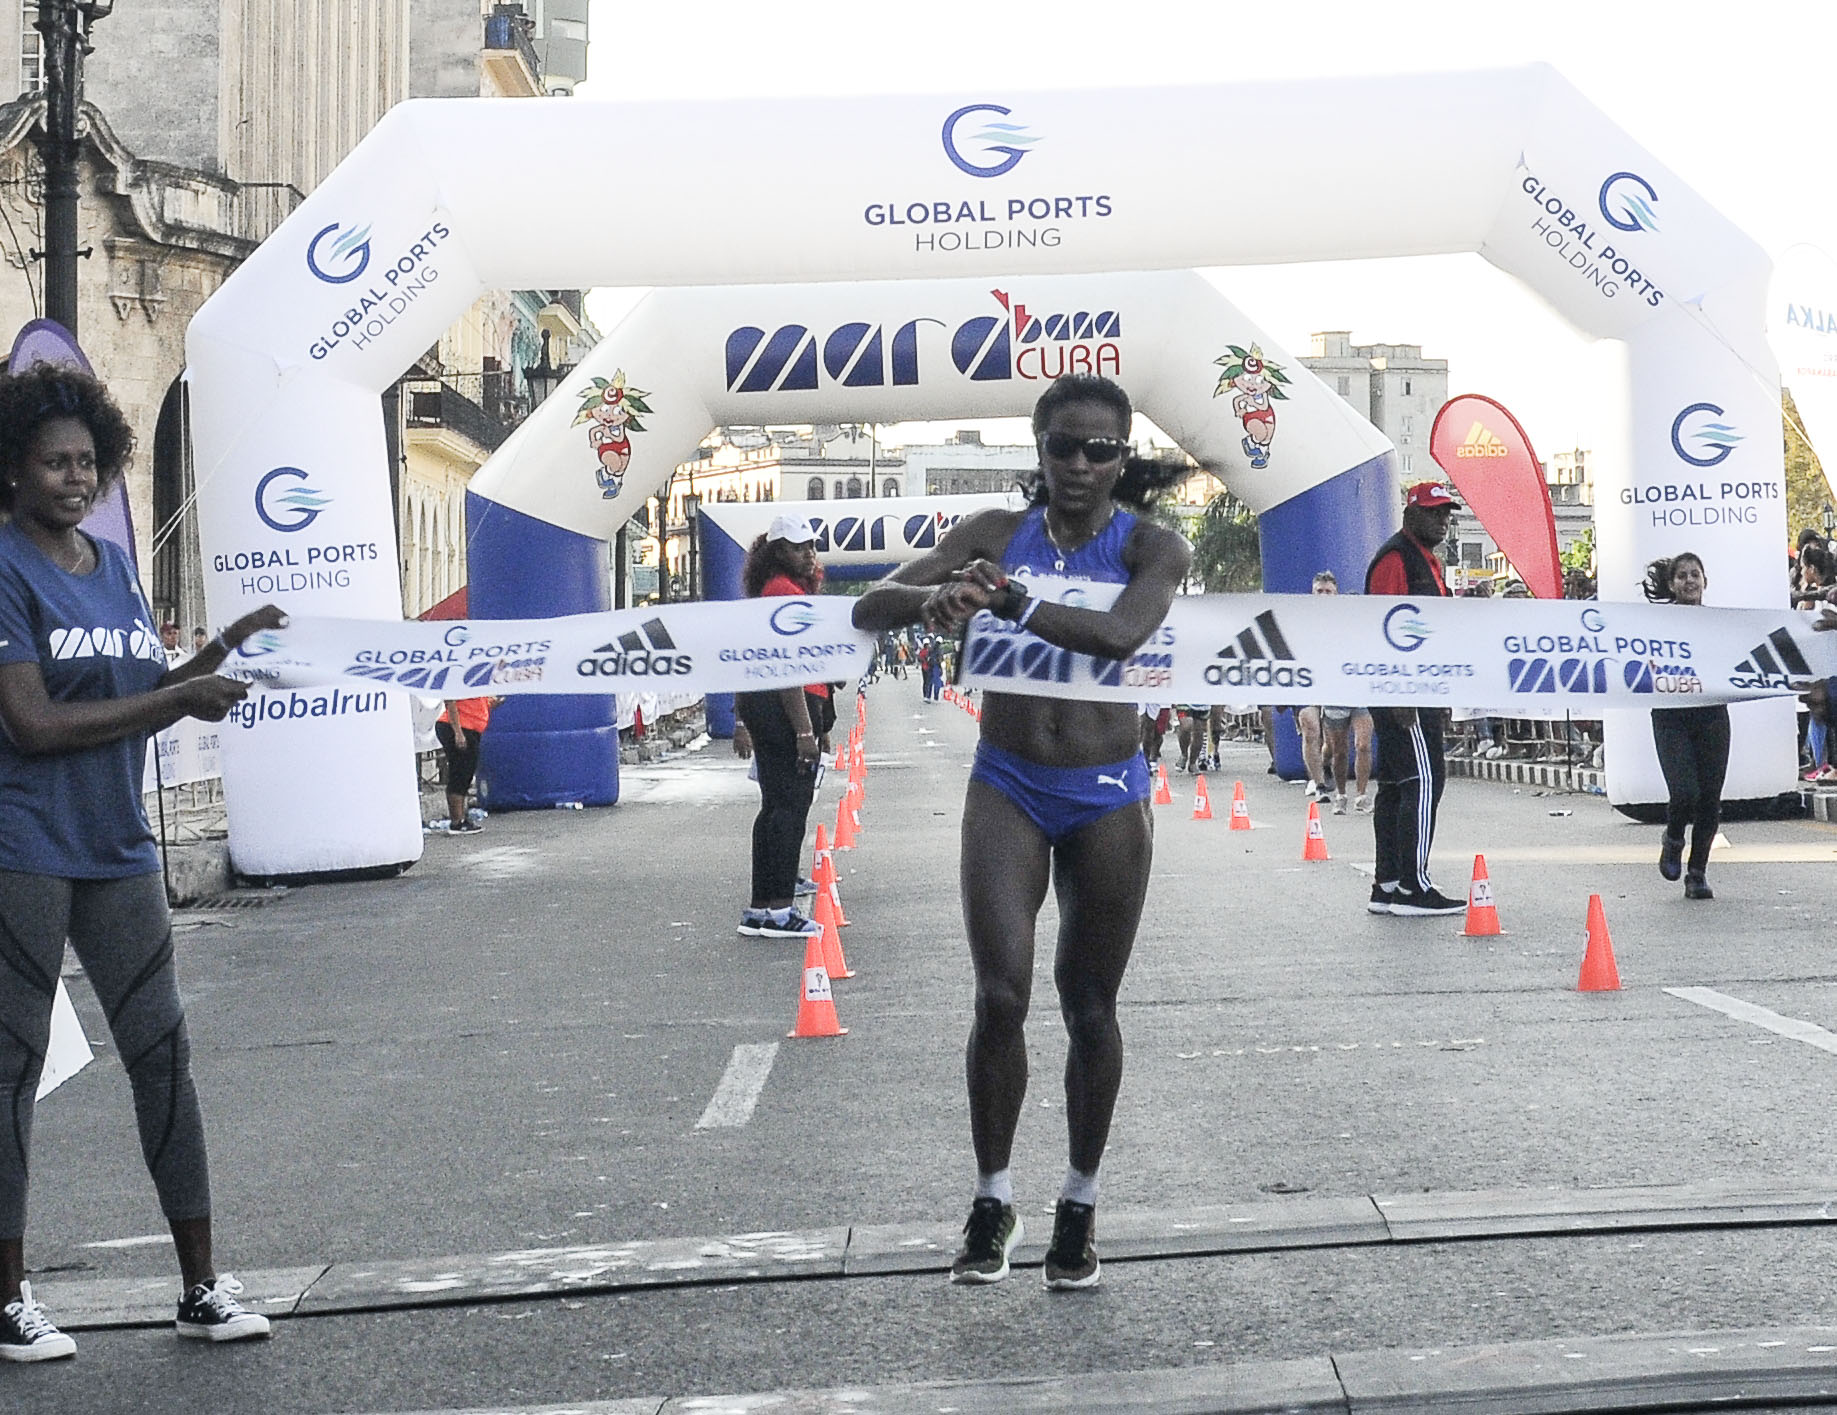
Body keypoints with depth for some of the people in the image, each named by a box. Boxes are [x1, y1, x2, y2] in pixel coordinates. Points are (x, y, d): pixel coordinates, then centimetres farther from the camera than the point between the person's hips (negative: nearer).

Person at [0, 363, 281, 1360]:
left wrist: (221, 652, 4)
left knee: (161, 1054, 6)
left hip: (117, 852, 7)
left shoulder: (114, 564, 14)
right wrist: (178, 702, -14)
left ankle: (202, 1288, 13)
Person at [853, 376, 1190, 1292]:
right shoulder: (997, 535, 1)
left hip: (1106, 795, -1)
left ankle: (1080, 1201, 24)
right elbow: (869, 610, -7)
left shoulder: (1149, 548, -4)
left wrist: (1007, 598, -37)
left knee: (1089, 1008, 8)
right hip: (1007, 787, 1)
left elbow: (1122, 634, -27)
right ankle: (992, 1199, 8)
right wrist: (940, 596, -30)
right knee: (1001, 995, -9)